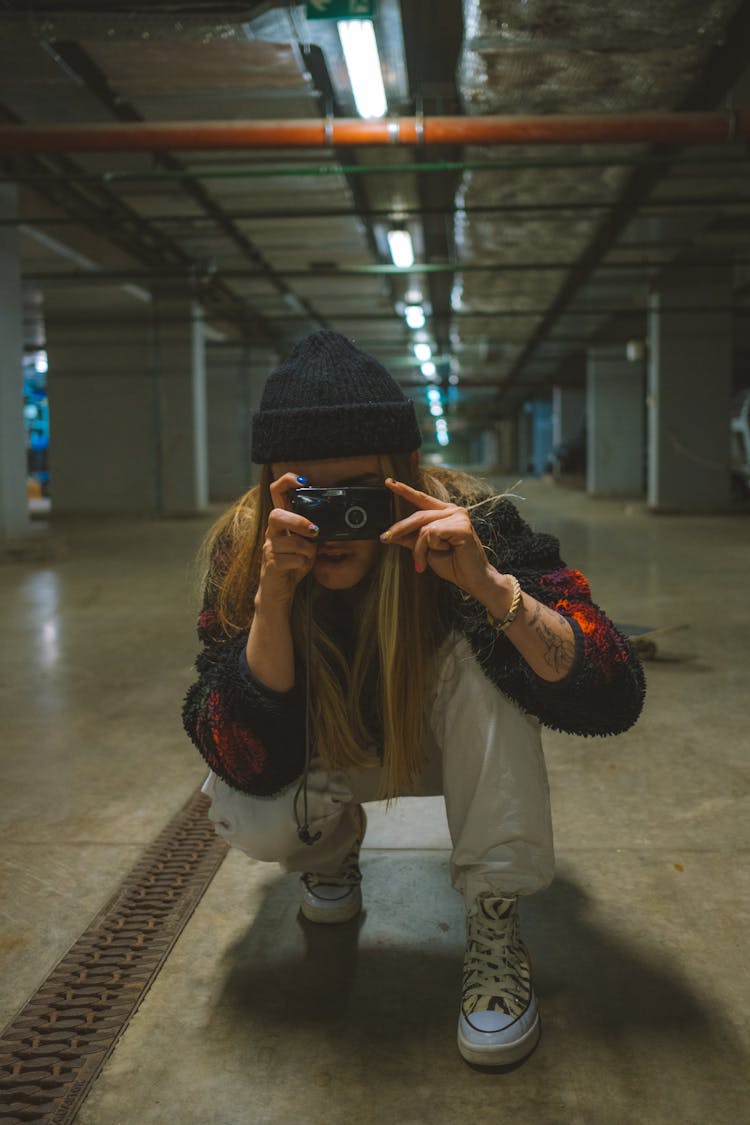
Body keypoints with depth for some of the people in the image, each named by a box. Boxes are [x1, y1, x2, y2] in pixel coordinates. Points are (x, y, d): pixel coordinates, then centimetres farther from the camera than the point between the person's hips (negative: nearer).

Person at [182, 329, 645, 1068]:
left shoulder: (467, 521, -30)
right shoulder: (243, 547, -25)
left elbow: (614, 700, -35)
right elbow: (250, 765, -30)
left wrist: (492, 586, -51)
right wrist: (274, 598, -44)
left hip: (453, 748, 0)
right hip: (330, 752, 1)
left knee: (478, 652, -31)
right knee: (240, 814, -28)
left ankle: (493, 923, -15)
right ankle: (333, 848, 10)